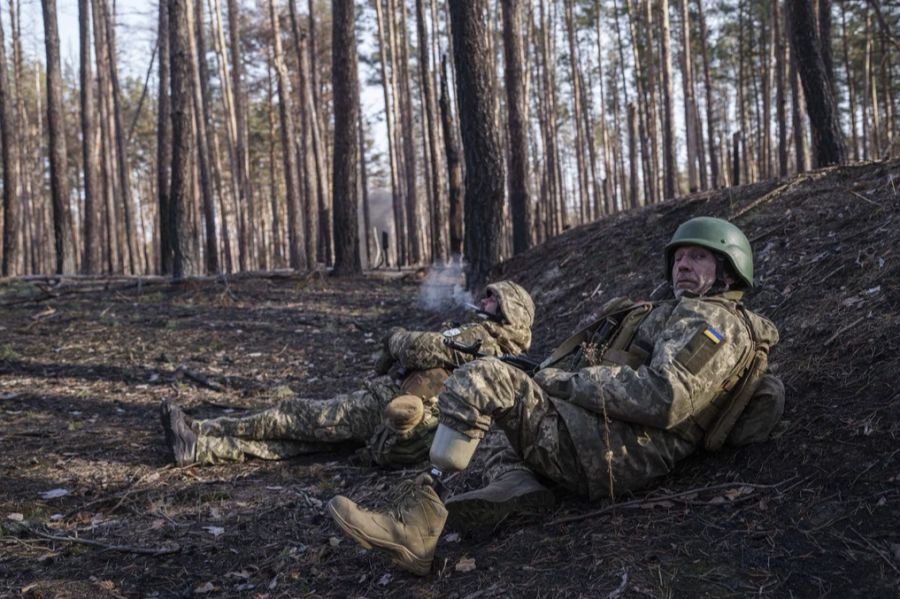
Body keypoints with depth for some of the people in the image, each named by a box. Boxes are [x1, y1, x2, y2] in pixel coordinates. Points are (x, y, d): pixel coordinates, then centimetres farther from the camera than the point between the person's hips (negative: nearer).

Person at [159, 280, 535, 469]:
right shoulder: (501, 353, 24)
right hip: (407, 437, 9)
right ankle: (198, 448, -2)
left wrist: (397, 338, 3)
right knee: (303, 438, 1)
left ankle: (199, 434, 2)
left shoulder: (483, 336, -8)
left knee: (300, 418, -4)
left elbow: (420, 349, -19)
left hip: (385, 406, -9)